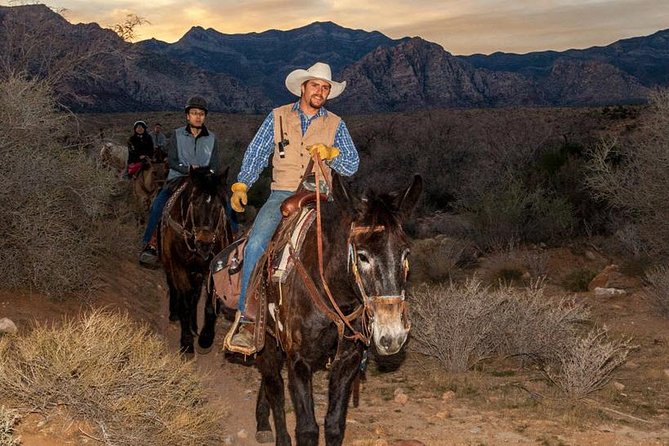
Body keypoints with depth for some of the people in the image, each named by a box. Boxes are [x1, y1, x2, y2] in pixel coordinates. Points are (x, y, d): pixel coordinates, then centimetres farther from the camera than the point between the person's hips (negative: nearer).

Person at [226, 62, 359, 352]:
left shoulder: (335, 125, 12)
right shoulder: (278, 117, 12)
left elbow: (352, 166, 7)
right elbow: (256, 154, 11)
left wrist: (330, 154, -12)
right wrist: (241, 185, -3)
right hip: (282, 195, 0)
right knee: (256, 244, -25)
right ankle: (246, 318, -21)